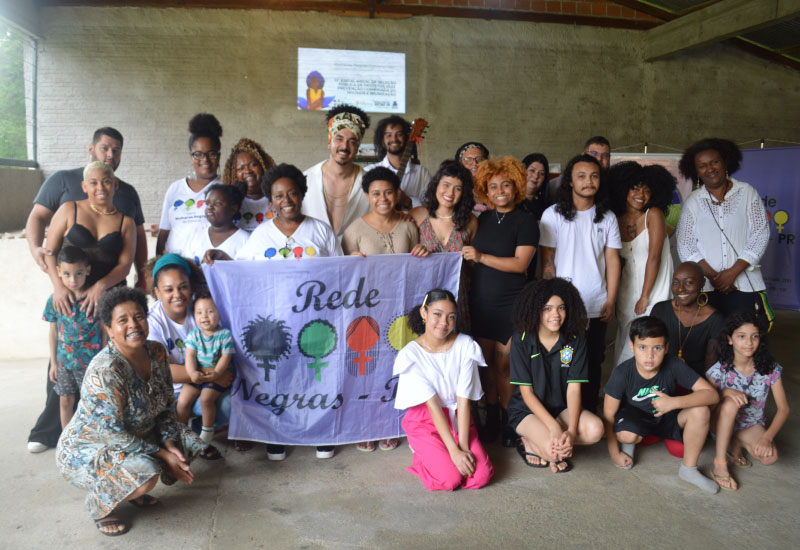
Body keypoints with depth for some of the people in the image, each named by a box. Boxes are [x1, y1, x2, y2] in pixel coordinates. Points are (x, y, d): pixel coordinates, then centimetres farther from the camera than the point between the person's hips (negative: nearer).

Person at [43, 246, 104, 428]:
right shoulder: (54, 300, -3)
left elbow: (104, 332, -5)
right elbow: (53, 333, 6)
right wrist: (53, 363, 8)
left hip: (90, 363, -3)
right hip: (64, 362, 4)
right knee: (66, 401, 16)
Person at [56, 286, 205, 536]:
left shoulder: (157, 352, -8)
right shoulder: (104, 372, -31)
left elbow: (167, 406, 2)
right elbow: (112, 434, -28)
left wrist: (170, 445, -12)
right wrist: (163, 456, -24)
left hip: (135, 436, 8)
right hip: (87, 448, -8)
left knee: (186, 446, -2)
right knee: (145, 474, -31)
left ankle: (136, 492, 17)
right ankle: (99, 503, 1)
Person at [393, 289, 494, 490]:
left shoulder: (465, 345, -8)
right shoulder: (411, 354, -14)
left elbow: (463, 399, -11)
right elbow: (433, 405, -18)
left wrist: (463, 446, -18)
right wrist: (454, 451, -21)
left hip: (458, 419, 3)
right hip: (425, 422, -3)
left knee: (481, 476, -16)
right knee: (449, 479, -21)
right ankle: (422, 453, 10)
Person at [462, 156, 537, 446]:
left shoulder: (525, 221, -4)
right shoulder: (482, 219, 12)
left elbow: (520, 263, -13)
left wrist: (481, 257, -16)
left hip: (510, 305, -4)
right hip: (480, 302, 4)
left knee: (504, 364, 0)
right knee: (487, 362, 9)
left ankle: (509, 421, 17)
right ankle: (491, 417, 24)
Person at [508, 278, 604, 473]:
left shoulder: (576, 341, -6)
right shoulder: (521, 340, -13)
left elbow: (574, 389, -10)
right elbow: (526, 392, -13)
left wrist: (571, 430, -25)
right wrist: (554, 427, -25)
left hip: (561, 408, 4)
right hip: (527, 410, -4)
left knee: (595, 429, -26)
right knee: (555, 452, -30)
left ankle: (533, 444, -8)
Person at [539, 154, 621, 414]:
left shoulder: (607, 217, 6)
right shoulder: (553, 214, -2)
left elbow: (612, 260, 6)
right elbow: (547, 260, -2)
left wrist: (611, 300, 0)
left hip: (596, 307, 3)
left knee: (593, 362, 10)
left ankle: (589, 413, 25)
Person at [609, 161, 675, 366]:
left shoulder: (654, 215, -8)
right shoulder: (617, 220, 6)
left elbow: (654, 257, -13)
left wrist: (645, 297, -15)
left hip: (655, 286, -5)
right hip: (627, 287, 5)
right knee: (625, 341, 8)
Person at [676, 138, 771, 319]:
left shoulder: (747, 193, 7)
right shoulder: (692, 202, 8)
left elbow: (760, 235, 1)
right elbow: (685, 246, 2)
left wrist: (733, 272, -8)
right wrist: (712, 275, -9)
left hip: (745, 285, 0)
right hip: (705, 287, 0)